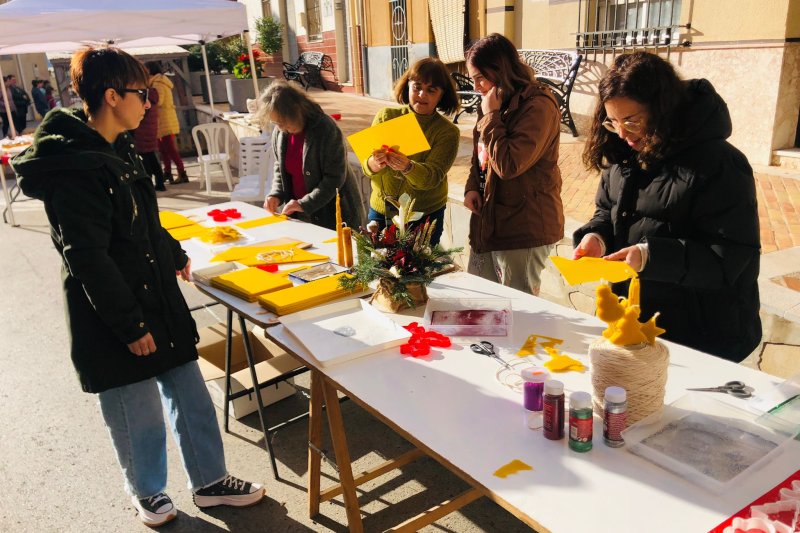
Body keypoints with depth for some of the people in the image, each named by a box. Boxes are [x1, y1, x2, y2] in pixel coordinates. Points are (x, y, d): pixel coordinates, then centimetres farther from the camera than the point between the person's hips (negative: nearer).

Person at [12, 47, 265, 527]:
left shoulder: (118, 148, 7)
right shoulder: (75, 168, -22)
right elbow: (89, 259, -22)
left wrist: (174, 254, 33)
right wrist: (130, 326, -18)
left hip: (157, 296, 9)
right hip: (113, 318, -9)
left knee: (189, 394, 15)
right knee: (138, 415, 9)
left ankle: (210, 481, 32)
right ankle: (147, 491, 36)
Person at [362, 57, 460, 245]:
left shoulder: (448, 132, -6)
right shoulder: (385, 116, -1)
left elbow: (432, 177, -18)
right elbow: (366, 167, -7)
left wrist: (407, 167, -38)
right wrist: (374, 163, -30)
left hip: (424, 216, -2)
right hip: (380, 211, 2)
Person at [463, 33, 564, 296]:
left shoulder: (538, 106, -17)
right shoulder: (498, 102, 12)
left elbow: (508, 165, -25)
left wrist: (491, 115, -17)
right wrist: (472, 188, 3)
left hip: (523, 228, -9)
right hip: (487, 220, 9)